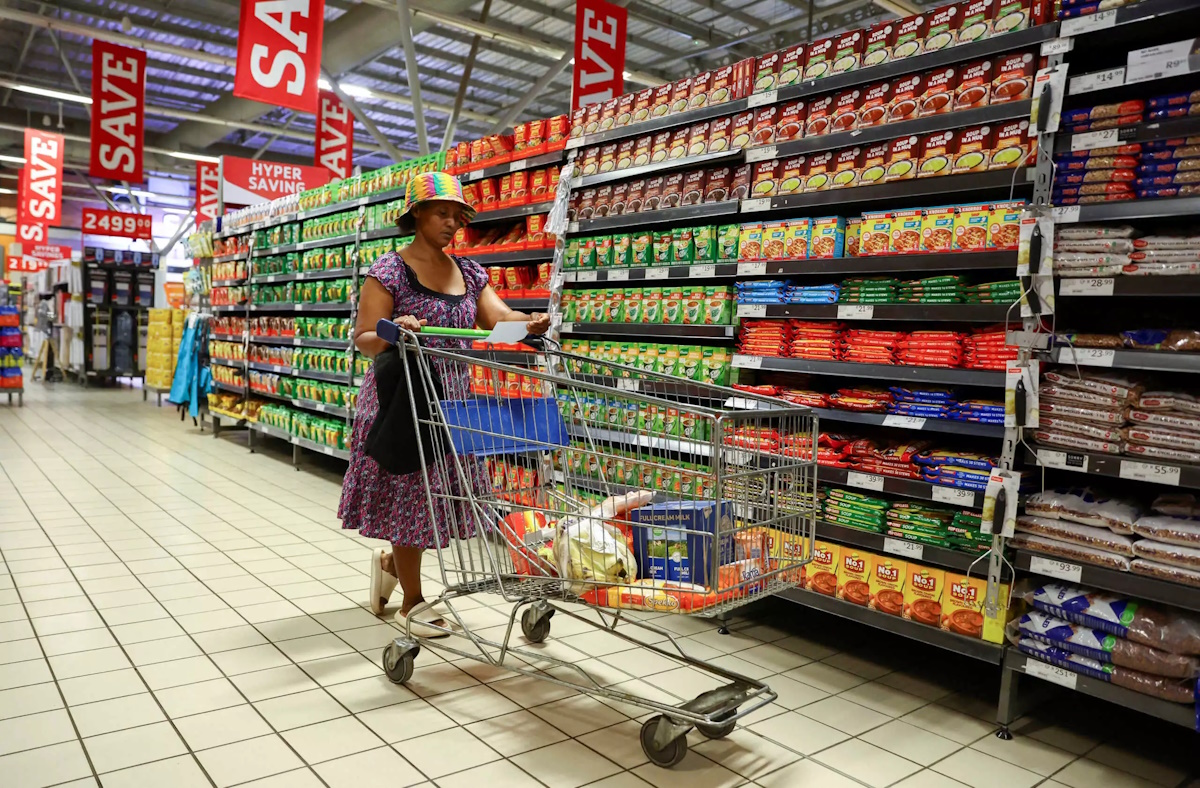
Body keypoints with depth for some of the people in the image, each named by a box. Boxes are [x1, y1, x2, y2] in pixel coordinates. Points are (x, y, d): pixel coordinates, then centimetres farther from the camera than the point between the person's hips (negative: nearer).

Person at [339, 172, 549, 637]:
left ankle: (389, 562, 40)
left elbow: (497, 316, -2)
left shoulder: (469, 273, 11)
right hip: (402, 400, -6)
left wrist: (528, 323, -24)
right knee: (410, 496, 2)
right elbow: (364, 340, -9)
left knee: (440, 496, 12)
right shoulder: (389, 271, -7)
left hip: (451, 401, 6)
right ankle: (412, 603, 19)